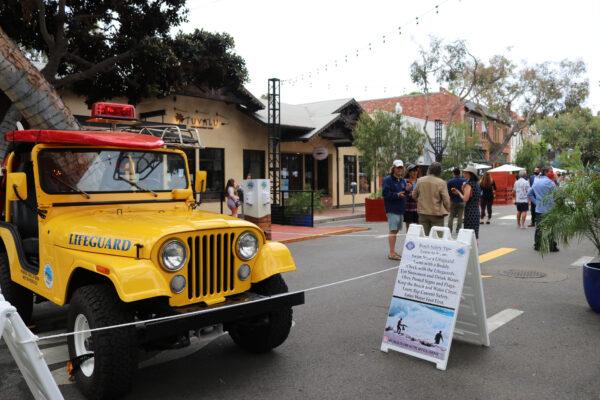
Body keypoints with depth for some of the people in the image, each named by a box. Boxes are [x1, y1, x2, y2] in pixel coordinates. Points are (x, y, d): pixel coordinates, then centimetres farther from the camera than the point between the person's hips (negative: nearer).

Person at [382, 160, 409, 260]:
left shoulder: (403, 181, 17)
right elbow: (385, 193, -15)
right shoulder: (387, 180, -6)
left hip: (401, 209, 8)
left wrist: (407, 190, -3)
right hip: (392, 209, -7)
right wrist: (397, 195, -23)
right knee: (393, 230, -9)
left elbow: (405, 194, 18)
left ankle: (393, 251, 21)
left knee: (396, 230, 12)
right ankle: (391, 253, -5)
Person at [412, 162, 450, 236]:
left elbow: (414, 195, 8)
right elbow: (446, 199, -13)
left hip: (422, 212, 4)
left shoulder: (420, 180, -2)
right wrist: (447, 209, 6)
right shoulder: (441, 183, -15)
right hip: (437, 213, -3)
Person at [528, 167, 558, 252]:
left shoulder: (536, 181, 8)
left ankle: (537, 246, 15)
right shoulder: (549, 182, -13)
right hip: (549, 209, -6)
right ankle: (552, 247, 8)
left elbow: (529, 194, 12)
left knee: (538, 228, 11)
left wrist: (536, 202, 11)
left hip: (538, 209, 6)